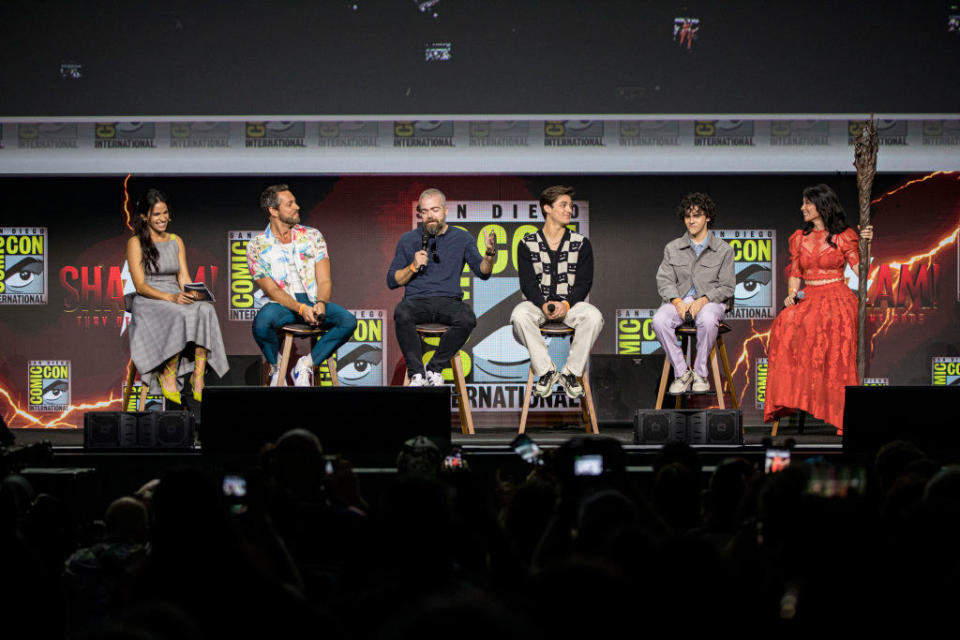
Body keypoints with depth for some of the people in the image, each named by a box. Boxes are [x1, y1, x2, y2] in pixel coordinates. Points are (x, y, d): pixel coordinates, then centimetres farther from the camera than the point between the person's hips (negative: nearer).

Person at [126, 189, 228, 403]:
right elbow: (140, 285, -7)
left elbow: (183, 277, 12)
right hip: (148, 303, -5)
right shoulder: (136, 243, 2)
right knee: (181, 315, -37)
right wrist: (170, 297, -23)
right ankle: (168, 376, -24)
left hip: (177, 299, 5)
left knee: (205, 310, -30)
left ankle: (198, 378, -37)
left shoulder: (176, 241, 19)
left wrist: (191, 293, -13)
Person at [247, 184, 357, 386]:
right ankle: (276, 368, -7)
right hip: (280, 304, -3)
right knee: (261, 323, -39)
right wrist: (301, 308, -24)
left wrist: (320, 304, -20)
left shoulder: (312, 236, 9)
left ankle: (306, 365, -10)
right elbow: (271, 290, -7)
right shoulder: (257, 247, 1)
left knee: (348, 321, -26)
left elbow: (324, 280, 3)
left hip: (312, 302, 3)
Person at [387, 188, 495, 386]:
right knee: (402, 314, -36)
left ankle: (434, 368, -17)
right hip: (416, 300, 0)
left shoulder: (461, 238, 13)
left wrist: (489, 254, -16)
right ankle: (417, 373, -27)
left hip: (449, 300, 0)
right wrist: (413, 267, -5)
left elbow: (482, 272, 4)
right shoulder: (408, 240, 14)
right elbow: (392, 281, 12)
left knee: (467, 319, -34)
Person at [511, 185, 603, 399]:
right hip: (537, 303, -1)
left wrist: (566, 304, -18)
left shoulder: (581, 243, 8)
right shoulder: (528, 244, 6)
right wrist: (543, 305, -23)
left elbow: (584, 283, 1)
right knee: (519, 315, -35)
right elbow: (528, 283, -3)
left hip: (570, 303, 1)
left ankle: (570, 373, -18)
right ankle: (546, 371, -22)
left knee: (594, 316, -33)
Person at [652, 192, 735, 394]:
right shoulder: (672, 248, 14)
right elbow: (664, 280, 6)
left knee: (707, 319, -40)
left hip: (710, 302, -2)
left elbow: (727, 287, 2)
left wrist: (703, 300, -15)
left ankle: (700, 373, -23)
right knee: (660, 320, -32)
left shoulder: (723, 250, 7)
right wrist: (677, 301, -14)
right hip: (679, 300, 2)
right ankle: (681, 372, -20)